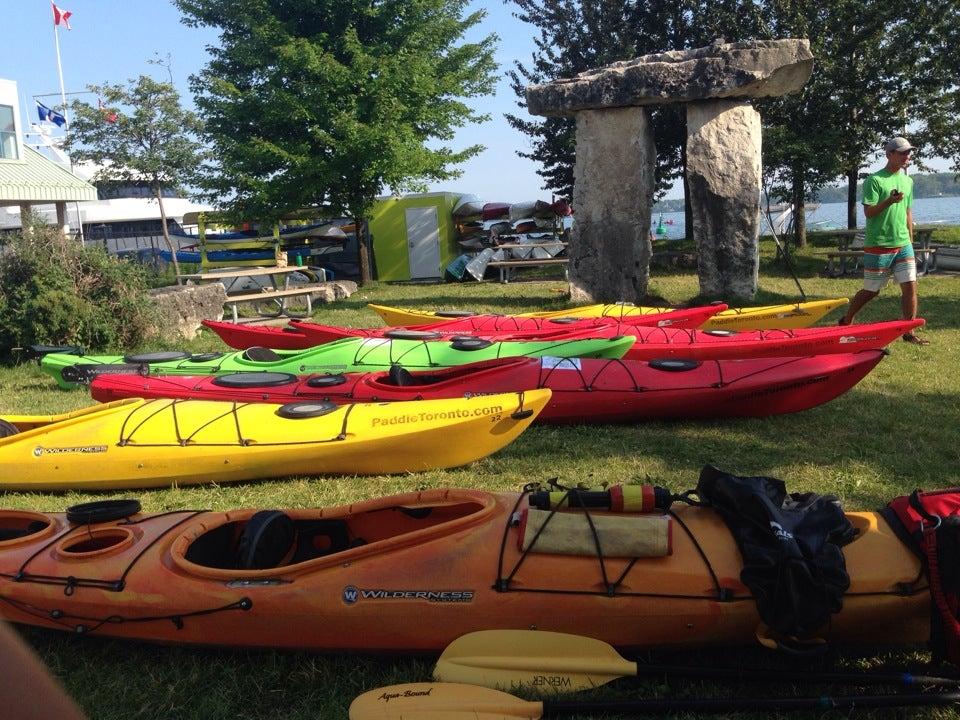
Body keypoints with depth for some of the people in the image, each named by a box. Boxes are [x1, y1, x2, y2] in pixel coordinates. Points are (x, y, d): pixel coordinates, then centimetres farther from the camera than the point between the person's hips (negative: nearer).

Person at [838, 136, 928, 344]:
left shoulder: (908, 181, 12)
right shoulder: (874, 180, -8)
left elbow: (908, 212, 18)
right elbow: (868, 212, -13)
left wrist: (910, 240, 17)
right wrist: (889, 201, -28)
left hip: (903, 244, 6)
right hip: (879, 245, -6)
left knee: (910, 286, -3)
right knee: (872, 290, 4)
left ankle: (909, 332, 5)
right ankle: (846, 321, 25)